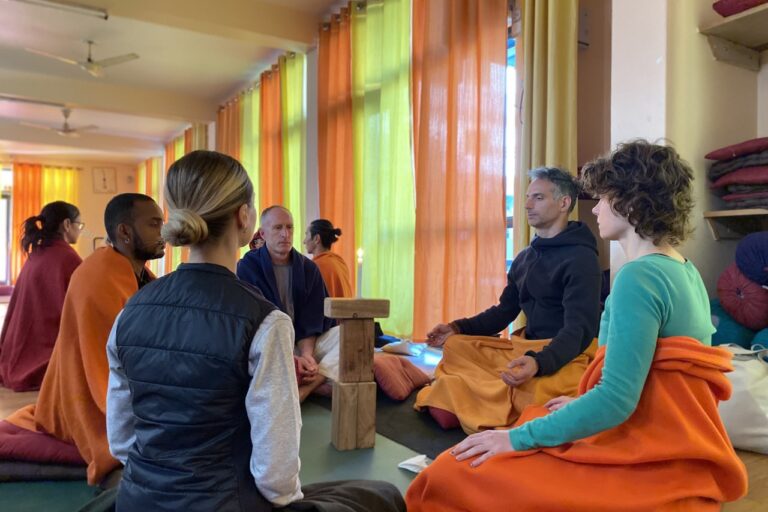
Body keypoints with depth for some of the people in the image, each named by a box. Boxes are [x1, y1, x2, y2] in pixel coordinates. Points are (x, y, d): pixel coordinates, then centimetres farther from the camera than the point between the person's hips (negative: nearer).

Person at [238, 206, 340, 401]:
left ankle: (302, 391, -38)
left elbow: (311, 320, 0)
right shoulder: (248, 266, -5)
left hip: (304, 343, 4)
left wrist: (306, 354, -21)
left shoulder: (308, 268, 6)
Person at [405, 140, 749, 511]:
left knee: (453, 474, -11)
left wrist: (519, 437, -18)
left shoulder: (639, 276, -19)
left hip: (649, 461, -10)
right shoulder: (685, 271, 11)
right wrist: (585, 402, 22)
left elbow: (616, 401, -25)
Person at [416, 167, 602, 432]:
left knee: (533, 391, -39)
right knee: (455, 346, -4)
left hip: (566, 355, -7)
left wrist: (539, 363, -41)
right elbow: (504, 311, 16)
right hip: (527, 347, 8)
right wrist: (458, 328, 0)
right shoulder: (524, 257, 13)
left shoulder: (580, 258, -13)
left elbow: (579, 330, -22)